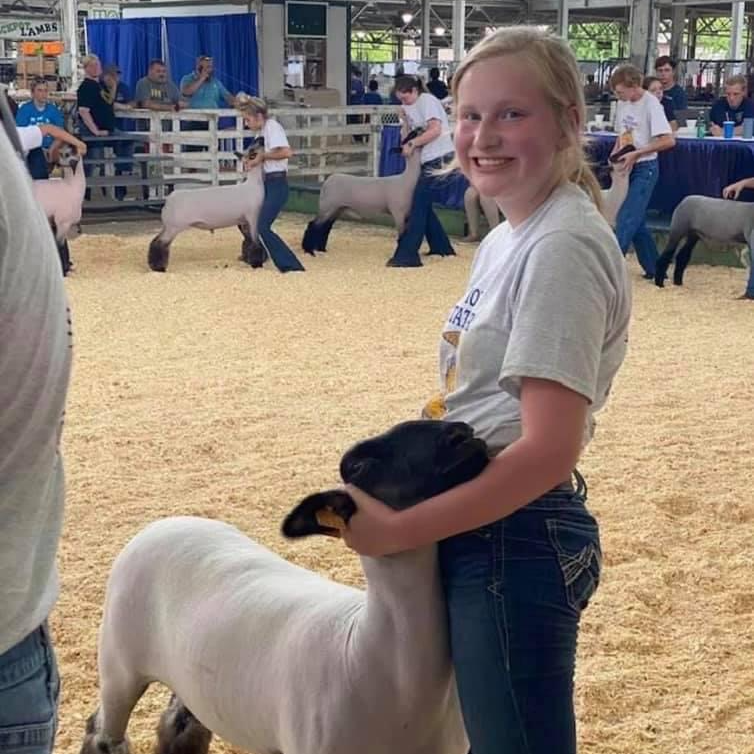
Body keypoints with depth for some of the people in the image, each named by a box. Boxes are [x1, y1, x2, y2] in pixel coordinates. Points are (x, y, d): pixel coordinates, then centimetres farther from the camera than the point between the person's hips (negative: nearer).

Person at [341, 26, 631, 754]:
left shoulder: (564, 247, -20)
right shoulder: (506, 237, 10)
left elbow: (548, 450, -25)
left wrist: (397, 530, -18)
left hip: (515, 541, -10)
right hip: (487, 533, 10)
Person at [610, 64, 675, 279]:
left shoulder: (650, 104, -15)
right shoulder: (622, 104, 6)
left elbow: (668, 140, -21)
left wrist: (636, 154, -22)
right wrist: (613, 156, -1)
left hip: (645, 168, -8)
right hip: (627, 168, 8)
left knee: (626, 219, -12)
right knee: (637, 222, 11)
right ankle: (654, 268, 20)